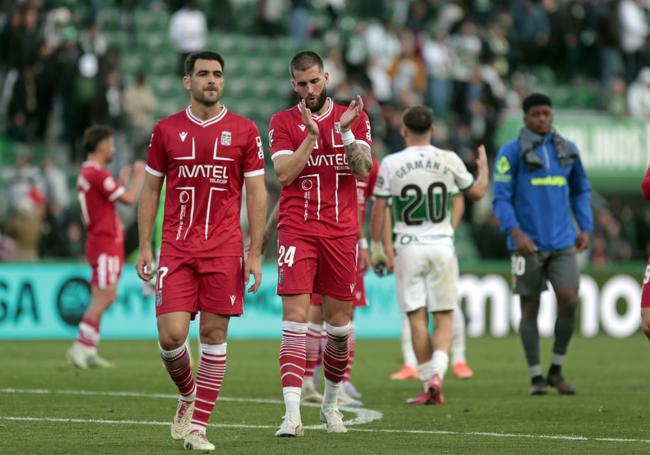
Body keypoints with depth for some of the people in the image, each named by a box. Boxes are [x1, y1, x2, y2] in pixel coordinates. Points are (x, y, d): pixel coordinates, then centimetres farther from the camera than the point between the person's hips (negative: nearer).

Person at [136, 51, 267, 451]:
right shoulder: (166, 129, 6)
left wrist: (255, 252, -3)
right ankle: (187, 393, 22)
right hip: (176, 249, 1)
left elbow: (256, 193, 3)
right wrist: (145, 247, 4)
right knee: (171, 334, -9)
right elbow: (151, 190, 11)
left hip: (225, 250, -1)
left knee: (215, 333, -2)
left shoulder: (244, 131, 3)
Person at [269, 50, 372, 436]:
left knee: (339, 321, 7)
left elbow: (363, 170, -5)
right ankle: (292, 412, -19)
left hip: (341, 232, 2)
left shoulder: (354, 118, 7)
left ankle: (331, 403, 26)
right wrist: (311, 134, -15)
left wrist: (345, 131, -15)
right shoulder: (283, 122, 4)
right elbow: (284, 173, -9)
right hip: (297, 230, -2)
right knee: (295, 316, -13)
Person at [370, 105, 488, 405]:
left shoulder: (391, 165, -4)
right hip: (442, 246, 1)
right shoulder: (449, 161, -1)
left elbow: (378, 210, -2)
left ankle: (428, 384, 5)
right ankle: (437, 375, -15)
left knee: (417, 318, 5)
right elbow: (477, 192, 13)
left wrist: (376, 247, 9)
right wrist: (483, 168, 33)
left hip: (408, 248, -1)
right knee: (443, 318, 6)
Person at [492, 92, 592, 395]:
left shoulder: (567, 150, 10)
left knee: (569, 300, -10)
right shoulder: (511, 152, -3)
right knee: (530, 308, 2)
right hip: (528, 243, -3)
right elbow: (500, 198, -6)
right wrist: (515, 233, -18)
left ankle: (556, 371, 5)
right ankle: (536, 378, 11)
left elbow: (581, 191, 21)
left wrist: (585, 228, 11)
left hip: (562, 242, 3)